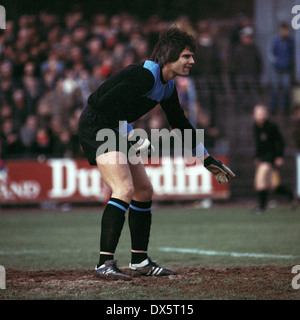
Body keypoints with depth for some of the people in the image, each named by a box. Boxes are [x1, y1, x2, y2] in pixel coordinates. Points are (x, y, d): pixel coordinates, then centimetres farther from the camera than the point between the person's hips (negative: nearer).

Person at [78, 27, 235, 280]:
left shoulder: (167, 86, 8)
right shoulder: (145, 75, -23)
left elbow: (180, 124, 20)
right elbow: (105, 103, -28)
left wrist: (207, 159, 21)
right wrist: (131, 134, -22)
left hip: (116, 131, 10)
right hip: (96, 126, -10)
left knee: (144, 192, 12)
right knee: (125, 190, -22)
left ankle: (140, 261, 19)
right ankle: (105, 263, -23)